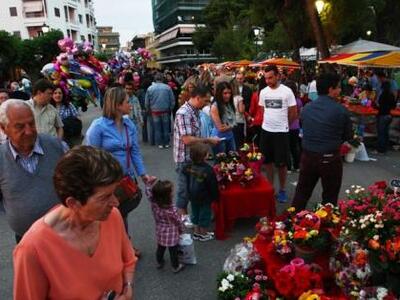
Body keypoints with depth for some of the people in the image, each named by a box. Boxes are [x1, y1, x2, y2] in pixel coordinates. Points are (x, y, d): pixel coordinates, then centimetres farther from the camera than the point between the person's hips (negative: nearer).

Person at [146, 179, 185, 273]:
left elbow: (149, 192, -4)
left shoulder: (154, 203, -21)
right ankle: (176, 267, 38)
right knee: (173, 251, 17)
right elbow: (178, 221, -16)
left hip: (160, 232, 5)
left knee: (160, 249, 27)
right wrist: (181, 230, 2)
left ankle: (159, 263, 50)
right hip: (171, 234, -5)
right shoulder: (172, 209, -32)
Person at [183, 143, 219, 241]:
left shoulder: (188, 167, -9)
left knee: (195, 213, 21)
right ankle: (204, 234, 27)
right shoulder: (208, 169, -26)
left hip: (192, 196, 6)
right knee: (205, 215, 12)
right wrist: (215, 196, -3)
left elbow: (187, 182, 5)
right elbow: (213, 185, -18)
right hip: (204, 198, -6)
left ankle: (197, 233, 35)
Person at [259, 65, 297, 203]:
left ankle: (282, 190, 19)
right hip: (266, 130, 4)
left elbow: (293, 113, -2)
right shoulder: (263, 92, 3)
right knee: (268, 161, 12)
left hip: (281, 132, -4)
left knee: (281, 163, 2)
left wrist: (283, 124, 9)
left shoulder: (287, 91, -10)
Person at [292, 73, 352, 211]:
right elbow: (348, 136, -1)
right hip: (330, 159, -4)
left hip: (307, 156, 4)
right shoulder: (341, 110, -12)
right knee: (329, 197, 13)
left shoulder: (306, 108, 1)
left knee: (301, 193, 16)